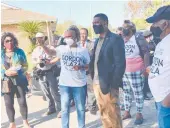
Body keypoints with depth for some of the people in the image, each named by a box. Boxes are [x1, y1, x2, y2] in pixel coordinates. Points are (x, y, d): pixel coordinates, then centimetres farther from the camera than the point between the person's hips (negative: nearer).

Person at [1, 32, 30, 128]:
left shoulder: (20, 52, 0)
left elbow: (25, 66, -1)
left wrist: (17, 72, -17)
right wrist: (5, 72, -15)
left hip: (19, 81, -1)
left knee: (22, 102, 3)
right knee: (8, 103, 5)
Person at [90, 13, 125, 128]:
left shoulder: (116, 39, -11)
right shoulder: (97, 41, 14)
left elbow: (120, 63, -16)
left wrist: (114, 85, -19)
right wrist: (93, 79, 6)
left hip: (108, 85, -7)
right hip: (96, 83, 8)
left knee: (113, 114, 5)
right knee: (103, 113, 17)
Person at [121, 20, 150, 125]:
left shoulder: (138, 38, -7)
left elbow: (146, 53, -10)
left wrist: (146, 67, -18)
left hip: (136, 71, -5)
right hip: (123, 71, 6)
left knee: (138, 93, 4)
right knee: (126, 92, 14)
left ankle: (139, 114, 16)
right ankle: (127, 112, 26)